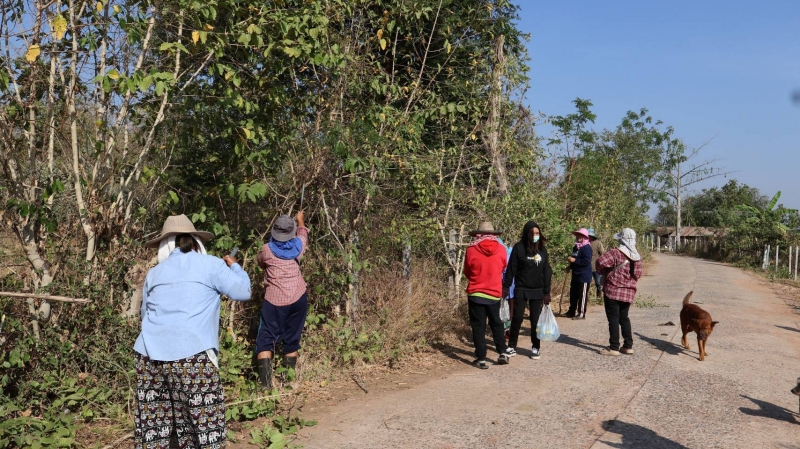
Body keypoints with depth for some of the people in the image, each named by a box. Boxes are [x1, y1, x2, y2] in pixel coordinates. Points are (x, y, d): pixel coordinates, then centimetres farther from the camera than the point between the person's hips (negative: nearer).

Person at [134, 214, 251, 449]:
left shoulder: (154, 273, 17)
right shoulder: (210, 265, 3)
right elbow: (243, 292, 3)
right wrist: (234, 266, 19)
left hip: (149, 357, 5)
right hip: (192, 357, -5)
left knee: (152, 425, 12)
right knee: (206, 425, 1)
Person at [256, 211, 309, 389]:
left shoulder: (267, 250, -3)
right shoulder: (298, 245, 3)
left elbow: (261, 263, 20)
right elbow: (303, 232, 27)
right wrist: (300, 220, 46)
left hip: (274, 300, -3)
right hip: (298, 298, 3)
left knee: (267, 338, 1)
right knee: (292, 339, 14)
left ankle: (265, 380, -13)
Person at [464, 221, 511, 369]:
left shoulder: (471, 250, -10)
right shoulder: (501, 249, -5)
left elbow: (467, 273, 4)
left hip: (476, 294, -2)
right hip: (495, 293, 2)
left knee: (478, 326, 6)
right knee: (496, 323, 20)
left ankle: (481, 359, 6)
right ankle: (503, 353, 17)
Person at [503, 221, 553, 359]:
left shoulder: (542, 249, 4)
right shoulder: (518, 248, -6)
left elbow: (547, 271, 5)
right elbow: (511, 269, -6)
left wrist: (547, 292, 2)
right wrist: (506, 286, -9)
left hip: (537, 291, 3)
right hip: (521, 289, -2)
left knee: (536, 320, 6)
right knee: (517, 318, 1)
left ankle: (536, 347, 16)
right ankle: (512, 346, 13)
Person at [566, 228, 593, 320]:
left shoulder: (587, 248, -15)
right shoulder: (576, 247, 13)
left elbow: (587, 262, -24)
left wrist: (575, 260, -23)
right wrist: (570, 266, 13)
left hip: (584, 276, -9)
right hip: (575, 275, 9)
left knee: (582, 296, -2)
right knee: (573, 294, 15)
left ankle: (581, 314, 4)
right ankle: (571, 312, 26)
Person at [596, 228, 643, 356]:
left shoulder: (616, 253, -15)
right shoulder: (637, 257, 6)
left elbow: (601, 262, -26)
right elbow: (637, 274, 9)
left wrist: (601, 272, -6)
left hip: (613, 290, -6)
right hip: (629, 291, 6)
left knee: (613, 318, -1)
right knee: (624, 317, 18)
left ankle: (614, 348, 1)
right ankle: (628, 346, 18)